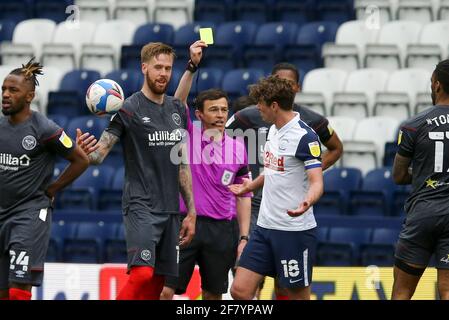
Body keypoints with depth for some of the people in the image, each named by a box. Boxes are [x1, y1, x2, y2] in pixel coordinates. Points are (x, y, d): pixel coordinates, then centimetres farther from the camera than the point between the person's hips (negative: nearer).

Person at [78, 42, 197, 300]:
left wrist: (191, 212, 16)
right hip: (140, 207, -6)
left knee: (156, 287, 4)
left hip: (170, 211, 6)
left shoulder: (178, 109, 12)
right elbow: (99, 154, -11)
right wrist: (84, 153, -35)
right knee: (142, 274, -24)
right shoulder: (129, 109, -6)